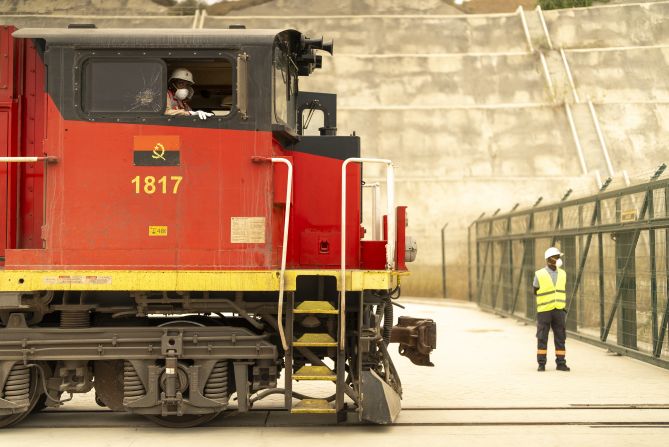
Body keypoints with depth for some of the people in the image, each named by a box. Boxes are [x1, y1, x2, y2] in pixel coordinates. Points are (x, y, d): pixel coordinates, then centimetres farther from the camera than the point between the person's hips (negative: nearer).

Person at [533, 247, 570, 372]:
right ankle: (541, 364, 8)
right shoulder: (539, 275, -6)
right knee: (542, 338, 1)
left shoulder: (562, 274, 6)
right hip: (544, 311, -3)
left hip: (559, 310, 3)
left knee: (560, 338, 3)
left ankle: (561, 363, 8)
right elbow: (536, 292, 6)